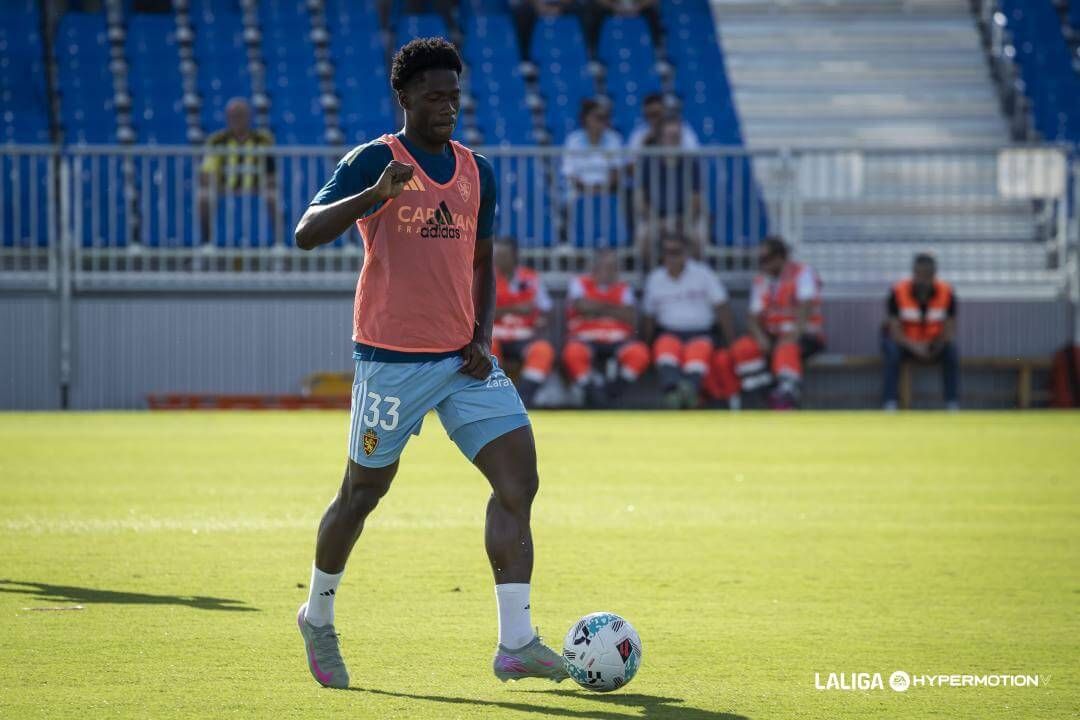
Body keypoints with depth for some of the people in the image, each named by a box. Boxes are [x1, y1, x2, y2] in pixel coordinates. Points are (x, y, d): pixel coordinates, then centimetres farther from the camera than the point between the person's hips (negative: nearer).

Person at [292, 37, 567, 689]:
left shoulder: (477, 172, 11)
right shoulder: (374, 161, -6)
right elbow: (307, 234, -16)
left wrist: (482, 337, 5)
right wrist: (375, 195, -31)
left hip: (462, 360, 5)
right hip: (392, 359, -5)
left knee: (519, 479, -10)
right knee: (364, 491, 6)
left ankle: (517, 643, -12)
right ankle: (319, 617, 31)